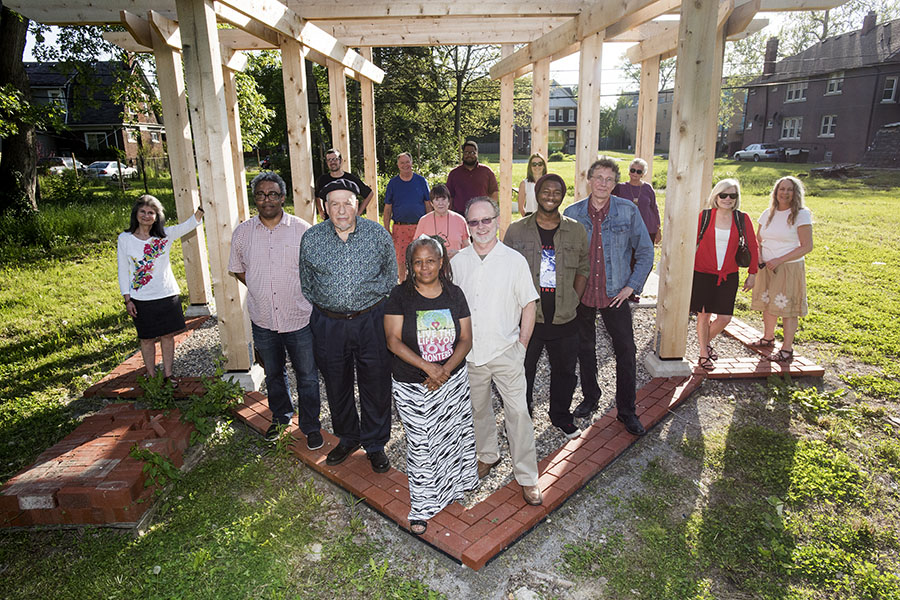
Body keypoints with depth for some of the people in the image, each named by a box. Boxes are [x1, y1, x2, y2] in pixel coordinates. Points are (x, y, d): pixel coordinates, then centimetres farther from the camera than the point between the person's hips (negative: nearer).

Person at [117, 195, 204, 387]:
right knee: (147, 339, 9)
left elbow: (190, 224, -8)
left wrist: (202, 206, -25)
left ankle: (168, 374, 24)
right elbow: (123, 270, -1)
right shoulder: (125, 239, -4)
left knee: (168, 335, 10)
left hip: (167, 294, 2)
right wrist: (127, 300, -3)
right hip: (142, 299, -1)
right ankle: (152, 376, 24)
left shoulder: (165, 235, -1)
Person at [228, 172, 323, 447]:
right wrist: (260, 290, 5)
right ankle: (280, 416, 44)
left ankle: (311, 427, 26)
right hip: (263, 321, 3)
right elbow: (237, 269, 14)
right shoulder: (242, 233, 0)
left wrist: (304, 293, -3)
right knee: (273, 374, 22)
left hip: (300, 319, -3)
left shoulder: (303, 230, -7)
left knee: (307, 377, 7)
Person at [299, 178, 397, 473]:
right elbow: (306, 282, 11)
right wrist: (322, 306, 9)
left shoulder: (378, 234, -5)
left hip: (371, 321, -1)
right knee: (336, 385, 16)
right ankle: (347, 437, 39)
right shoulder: (311, 238, -2)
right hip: (328, 324, 2)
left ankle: (375, 444, 28)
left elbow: (391, 275, 8)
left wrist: (371, 296, 5)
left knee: (376, 385, 7)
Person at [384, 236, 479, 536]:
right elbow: (393, 340, -12)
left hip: (453, 381, 3)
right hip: (411, 387, -2)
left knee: (453, 437, 14)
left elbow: (466, 339, 0)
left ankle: (452, 486, 40)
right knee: (420, 444, 5)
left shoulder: (454, 294, 0)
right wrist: (428, 367, -20)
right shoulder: (400, 295, -7)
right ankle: (422, 506, 22)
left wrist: (446, 370, -15)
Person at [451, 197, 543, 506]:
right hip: (469, 353, 3)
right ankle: (487, 455, 42)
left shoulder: (514, 260, -6)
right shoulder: (458, 262, 1)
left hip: (506, 352, -3)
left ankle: (527, 477, 15)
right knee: (477, 409, 18)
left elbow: (528, 306, -1)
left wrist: (522, 346, -4)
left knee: (518, 412, 1)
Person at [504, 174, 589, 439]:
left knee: (564, 372, 17)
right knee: (522, 372, 11)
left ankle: (561, 416, 41)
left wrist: (573, 300, 1)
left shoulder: (576, 231, 3)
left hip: (565, 319, 2)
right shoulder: (516, 230, -2)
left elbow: (584, 268, 10)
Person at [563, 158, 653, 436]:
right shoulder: (572, 213, -1)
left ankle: (626, 410, 18)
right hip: (581, 294, 2)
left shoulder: (628, 211, -4)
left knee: (626, 351, 2)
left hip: (615, 295, -1)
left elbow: (645, 251, 1)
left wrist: (632, 286, -5)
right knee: (584, 348, 15)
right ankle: (590, 398, 35)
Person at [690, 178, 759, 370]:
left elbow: (753, 248, 7)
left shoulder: (742, 219, 0)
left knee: (724, 317, 1)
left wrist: (752, 274, 7)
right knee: (704, 314, 6)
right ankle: (703, 353, 24)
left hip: (728, 276, 2)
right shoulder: (705, 216, -5)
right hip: (702, 273, -2)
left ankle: (707, 340, 32)